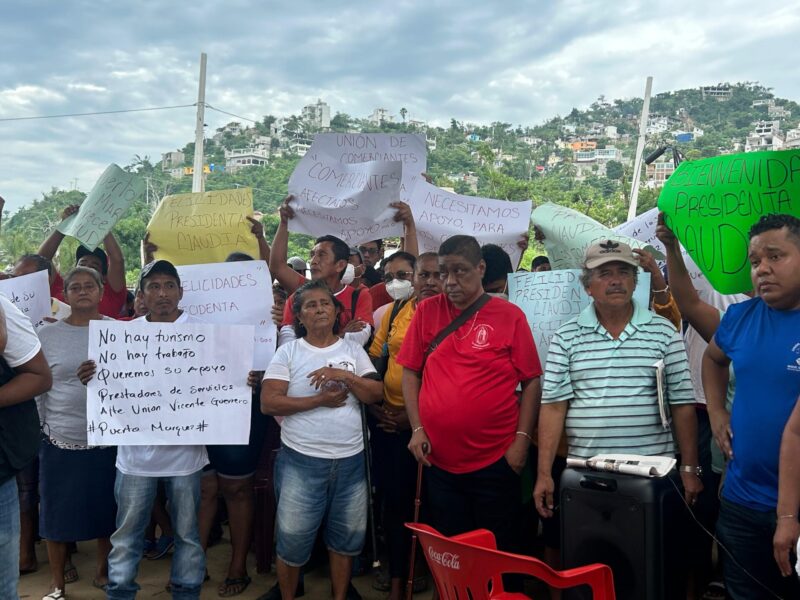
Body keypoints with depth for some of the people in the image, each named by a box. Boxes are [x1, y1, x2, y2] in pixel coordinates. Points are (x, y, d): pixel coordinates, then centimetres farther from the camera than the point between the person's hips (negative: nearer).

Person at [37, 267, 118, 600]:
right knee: (57, 513, 8)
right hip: (60, 441, 0)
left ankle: (102, 569, 34)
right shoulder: (46, 335, 0)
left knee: (106, 510, 12)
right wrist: (42, 430, 4)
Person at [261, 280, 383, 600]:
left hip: (350, 460, 3)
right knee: (292, 540, 7)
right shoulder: (288, 351, -2)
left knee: (346, 537, 14)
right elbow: (269, 403, -11)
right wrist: (320, 399, -15)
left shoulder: (353, 349, 5)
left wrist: (345, 376, -16)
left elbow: (376, 394, -1)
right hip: (301, 460, -2)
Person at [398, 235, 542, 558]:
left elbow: (531, 382, -3)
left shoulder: (510, 316, -5)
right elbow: (410, 372, 6)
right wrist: (417, 429, -2)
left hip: (496, 462, -2)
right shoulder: (427, 311, 1)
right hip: (438, 461, 2)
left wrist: (522, 439, -8)